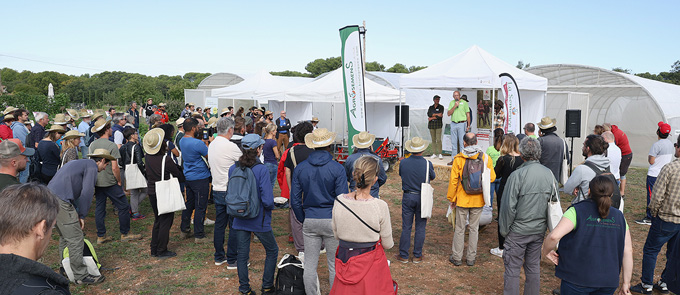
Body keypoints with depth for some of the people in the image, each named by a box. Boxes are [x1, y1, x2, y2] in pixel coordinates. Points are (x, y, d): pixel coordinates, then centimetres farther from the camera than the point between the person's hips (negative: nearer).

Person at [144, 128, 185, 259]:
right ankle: (161, 251, 9)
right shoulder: (166, 160, -21)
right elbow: (179, 177, -12)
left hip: (152, 192, 7)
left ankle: (154, 249, 26)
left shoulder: (148, 157, -2)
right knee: (166, 222, 4)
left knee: (158, 221, 19)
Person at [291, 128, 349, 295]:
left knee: (310, 265, 11)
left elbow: (295, 201, 3)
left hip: (310, 221, 3)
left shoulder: (300, 168, 1)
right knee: (335, 264, 10)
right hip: (332, 221, -2)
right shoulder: (337, 168, -9)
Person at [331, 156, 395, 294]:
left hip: (344, 259, 3)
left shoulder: (339, 201, -11)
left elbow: (336, 235, 4)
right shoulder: (380, 206, -20)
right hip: (371, 262, -3)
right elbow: (387, 244, -8)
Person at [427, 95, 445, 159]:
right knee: (433, 140, 4)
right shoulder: (430, 107, 14)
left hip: (438, 125, -3)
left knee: (438, 140, -10)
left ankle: (440, 154, -6)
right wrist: (437, 114, -12)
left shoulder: (441, 107, 5)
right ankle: (434, 154, 9)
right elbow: (429, 114, -4)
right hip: (431, 125, 3)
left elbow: (440, 116, -7)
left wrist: (432, 118, -6)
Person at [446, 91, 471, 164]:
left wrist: (468, 126, -4)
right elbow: (448, 114, 2)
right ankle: (453, 159, 11)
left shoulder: (464, 103, 2)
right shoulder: (451, 103, 11)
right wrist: (454, 106, -10)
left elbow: (468, 114, 1)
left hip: (462, 124, -3)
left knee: (462, 142, -5)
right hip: (453, 124, 4)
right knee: (453, 143, 6)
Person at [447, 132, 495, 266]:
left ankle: (457, 258, 17)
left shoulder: (458, 158, -12)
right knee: (474, 228, 13)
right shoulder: (485, 158, -7)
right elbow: (492, 177, 0)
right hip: (478, 200, 2)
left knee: (460, 229, 9)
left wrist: (451, 198, 2)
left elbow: (453, 180, -9)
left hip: (462, 199, -2)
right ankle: (471, 258, 20)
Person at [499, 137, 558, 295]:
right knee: (534, 267, 18)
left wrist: (504, 230, -4)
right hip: (539, 230, 6)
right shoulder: (549, 174, -2)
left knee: (512, 268, 5)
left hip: (518, 231, -5)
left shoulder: (517, 175, -19)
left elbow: (509, 206, -16)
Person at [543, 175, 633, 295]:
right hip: (608, 281, 4)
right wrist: (626, 283, 11)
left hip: (578, 278, -4)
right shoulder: (619, 217, 6)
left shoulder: (577, 211, -9)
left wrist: (546, 251, -4)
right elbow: (628, 251, 5)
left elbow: (554, 236, -23)